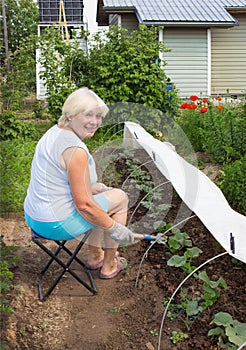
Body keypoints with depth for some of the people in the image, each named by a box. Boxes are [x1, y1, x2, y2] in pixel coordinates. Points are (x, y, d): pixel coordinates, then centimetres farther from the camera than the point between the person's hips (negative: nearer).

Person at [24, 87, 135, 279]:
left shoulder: (55, 132, 6)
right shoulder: (75, 150, -25)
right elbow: (84, 205, -23)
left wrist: (95, 187, 24)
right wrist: (115, 228, -11)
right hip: (57, 225, -10)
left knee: (100, 190, 28)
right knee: (120, 198, 6)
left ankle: (95, 256, 37)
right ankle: (109, 266, 19)